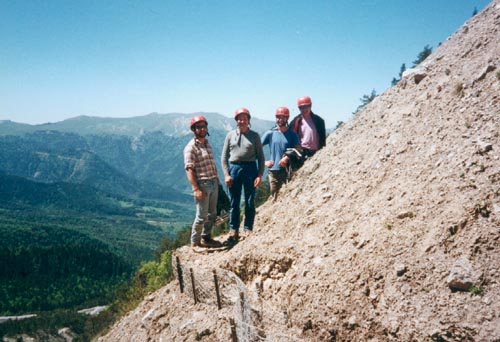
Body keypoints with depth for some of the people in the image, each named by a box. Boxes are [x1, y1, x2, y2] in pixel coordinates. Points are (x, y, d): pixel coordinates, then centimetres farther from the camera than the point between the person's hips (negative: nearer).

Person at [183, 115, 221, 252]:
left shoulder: (207, 144, 12)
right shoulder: (191, 147, -13)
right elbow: (189, 169, -17)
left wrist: (217, 180, 16)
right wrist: (196, 189, -22)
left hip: (213, 183, 8)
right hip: (202, 184, -8)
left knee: (212, 213, 15)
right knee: (202, 216, -3)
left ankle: (206, 238, 30)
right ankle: (195, 243, 10)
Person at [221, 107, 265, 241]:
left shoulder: (254, 136, 3)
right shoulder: (230, 135, 6)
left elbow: (260, 157, 3)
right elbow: (224, 156, 6)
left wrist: (260, 175, -5)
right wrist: (226, 174, -2)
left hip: (250, 168, -1)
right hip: (234, 168, 1)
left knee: (250, 202, 5)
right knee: (234, 202, 7)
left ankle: (248, 229, 16)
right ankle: (233, 230, 16)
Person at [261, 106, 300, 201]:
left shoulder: (292, 134, 5)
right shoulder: (270, 133, 4)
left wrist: (288, 158, -18)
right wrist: (264, 162, -4)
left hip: (288, 170, 0)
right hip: (274, 170, 0)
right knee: (275, 197, 6)